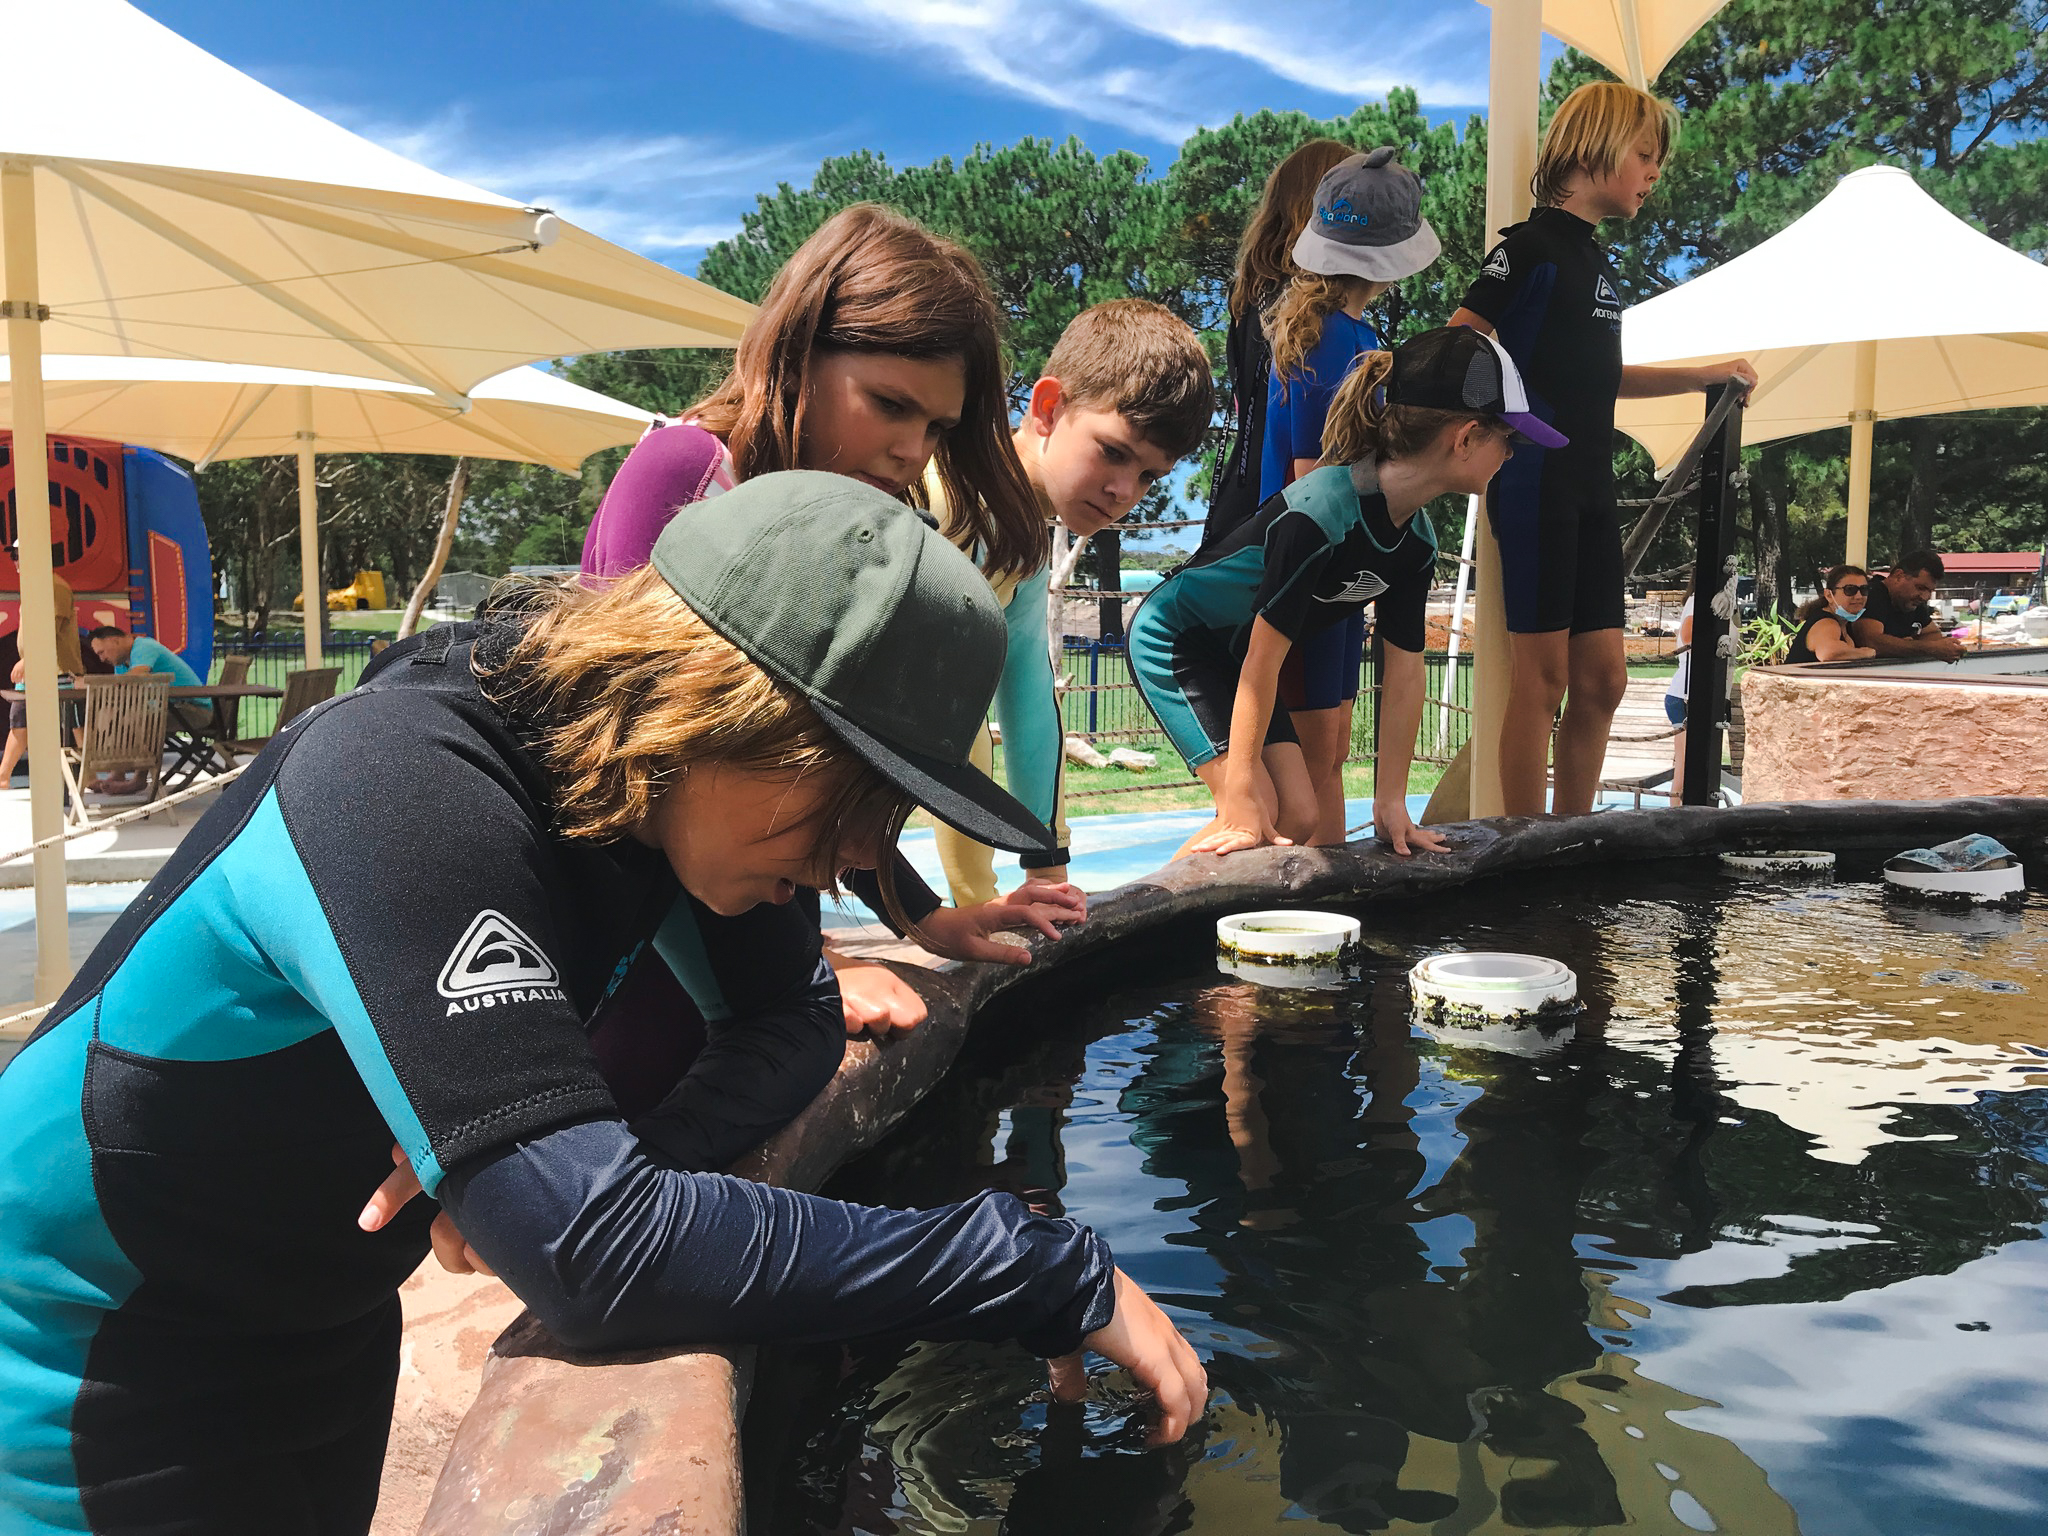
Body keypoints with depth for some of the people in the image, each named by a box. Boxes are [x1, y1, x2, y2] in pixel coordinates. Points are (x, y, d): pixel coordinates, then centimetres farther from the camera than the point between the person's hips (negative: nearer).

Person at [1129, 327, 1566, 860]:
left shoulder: (1416, 541, -5)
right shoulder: (1320, 514, -32)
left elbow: (1405, 672, -1)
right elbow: (1265, 656, -29)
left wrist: (1391, 804, 0)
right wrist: (1242, 793, -26)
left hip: (1230, 654, 9)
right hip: (1172, 641, -8)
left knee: (1297, 817, 1)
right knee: (1253, 813, -16)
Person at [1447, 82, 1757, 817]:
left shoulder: (1598, 261, 19)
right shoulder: (1530, 246, -7)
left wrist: (1705, 375, 29)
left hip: (1591, 492, 8)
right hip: (1536, 487, -8)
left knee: (1602, 677, 8)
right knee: (1542, 675, -6)